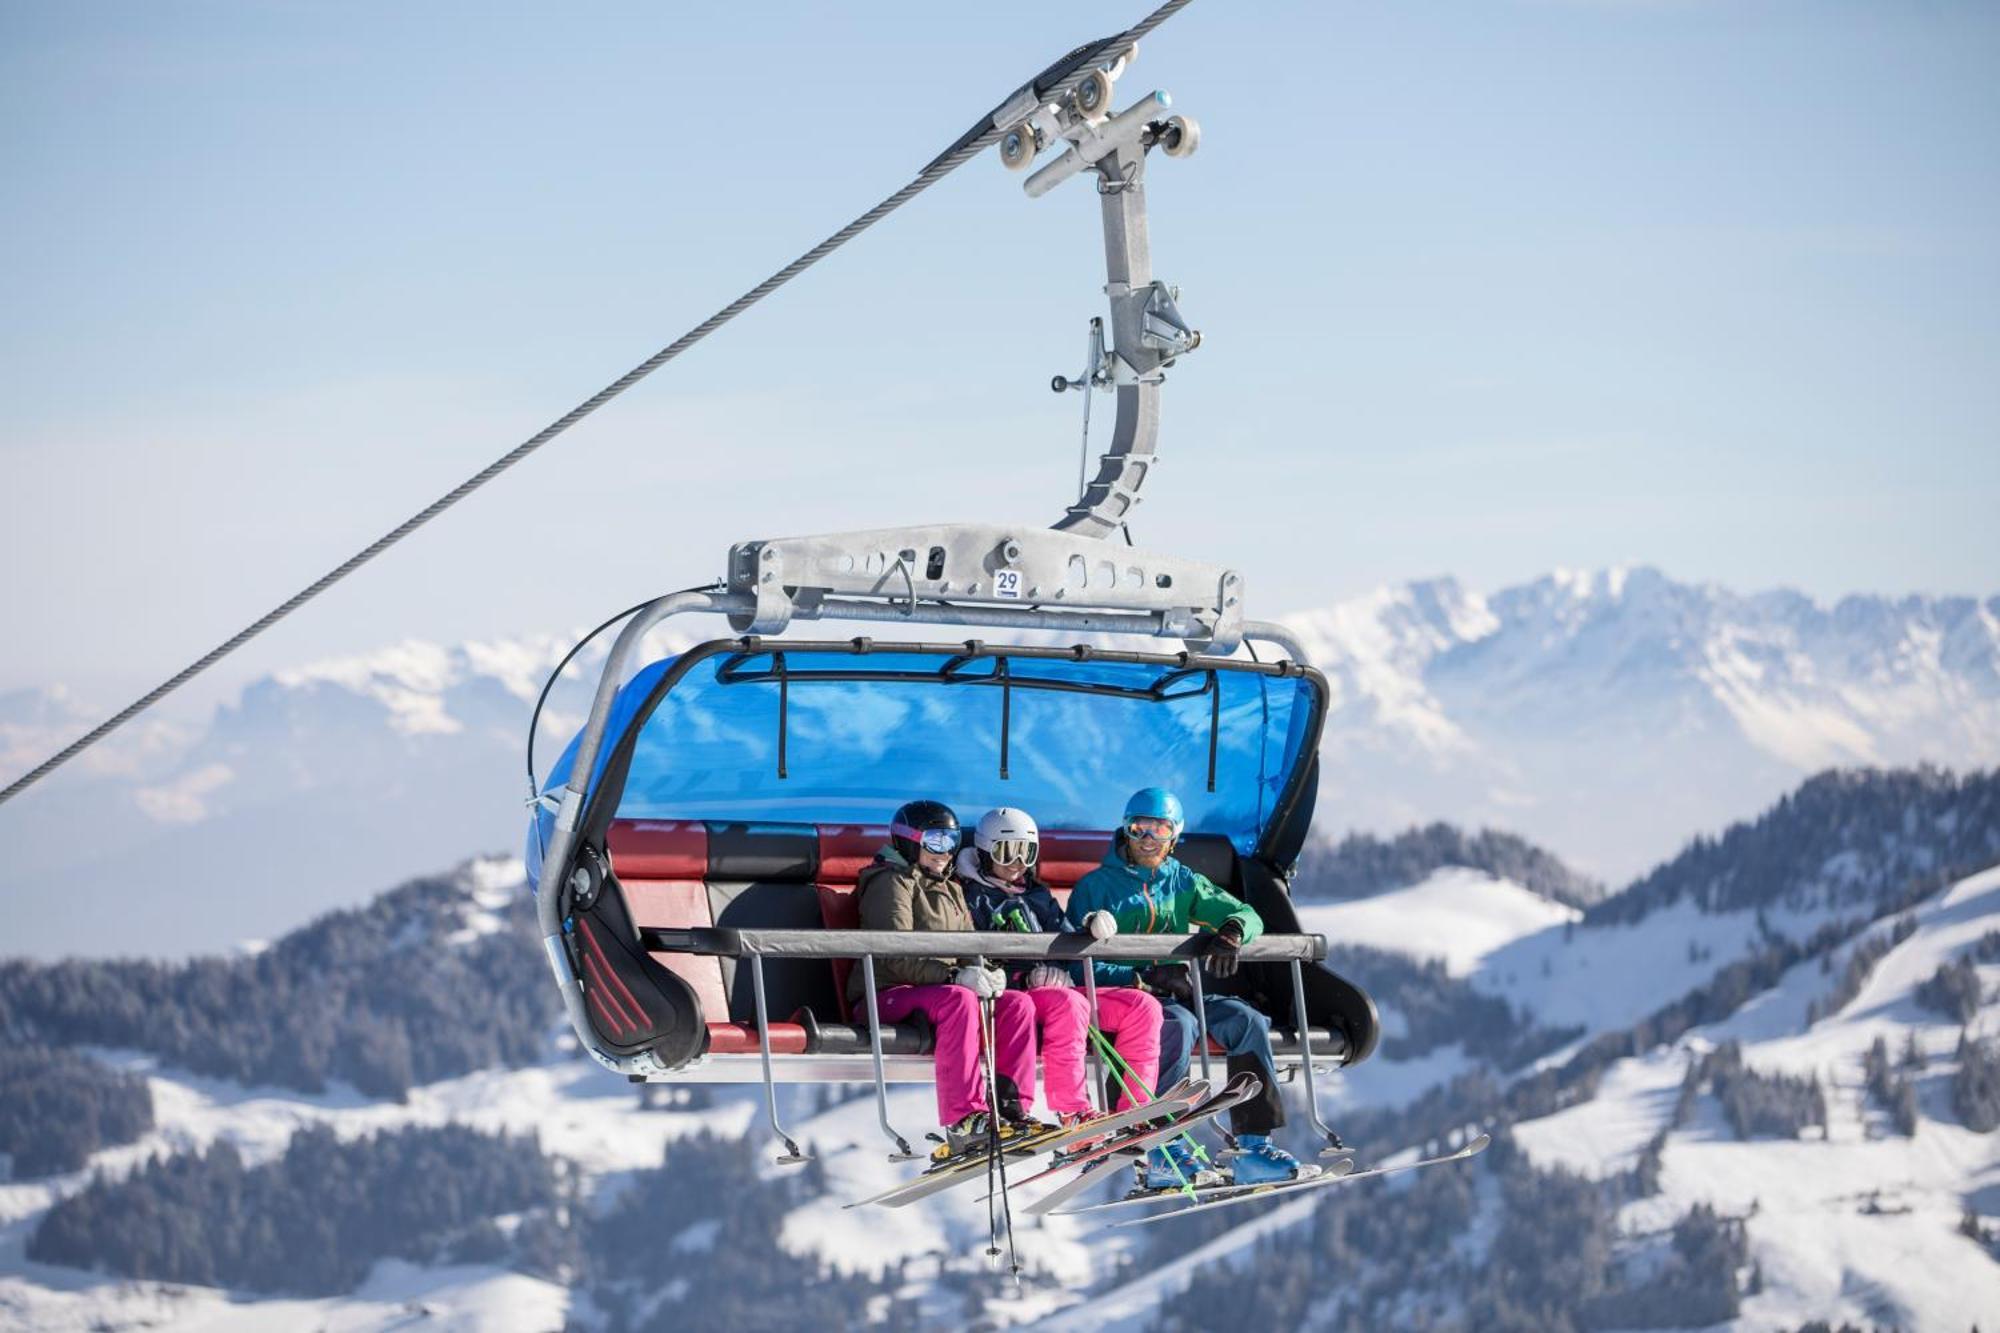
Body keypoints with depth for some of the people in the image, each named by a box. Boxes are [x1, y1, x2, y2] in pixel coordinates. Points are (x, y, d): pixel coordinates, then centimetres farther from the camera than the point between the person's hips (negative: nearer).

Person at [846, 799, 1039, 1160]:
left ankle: (1012, 1108, -18)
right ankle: (962, 1121, -43)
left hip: (934, 990, 8)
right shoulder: (891, 883, -5)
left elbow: (968, 948, 20)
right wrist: (953, 975, -29)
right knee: (958, 999, -36)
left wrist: (985, 972, -5)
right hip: (886, 995, -8)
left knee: (1018, 1004, -11)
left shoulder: (950, 891, 23)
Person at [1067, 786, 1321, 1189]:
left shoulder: (1184, 883, 18)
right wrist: (1146, 978, -18)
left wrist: (1230, 932, -17)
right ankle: (1165, 1150, -38)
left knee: (1248, 1020, -20)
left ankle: (1255, 1147, -23)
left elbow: (1247, 915, 9)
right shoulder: (1098, 886, 3)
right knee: (1178, 1024, -36)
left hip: (1177, 993, 5)